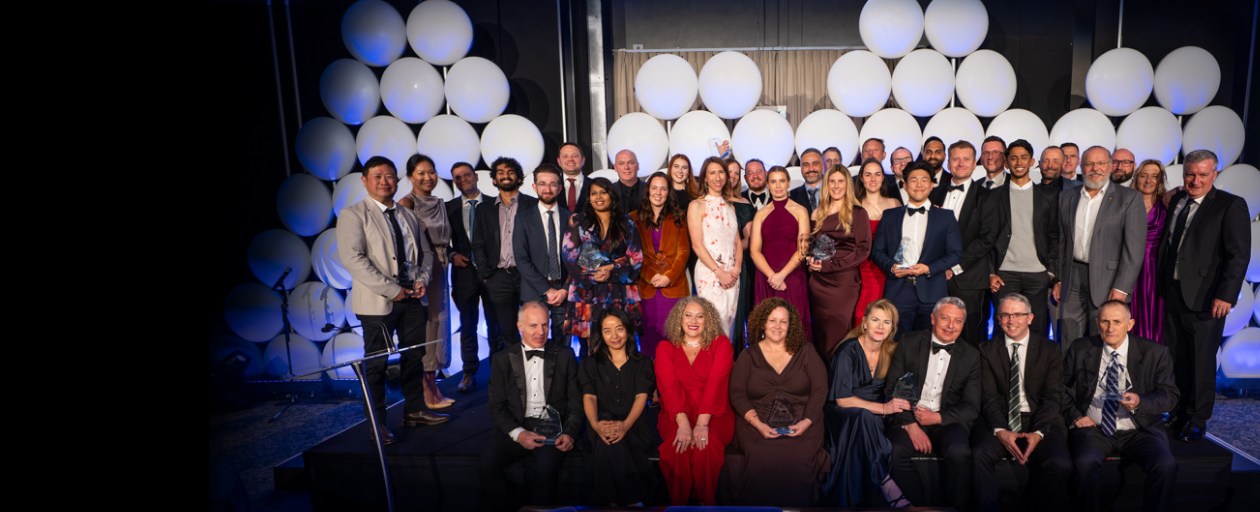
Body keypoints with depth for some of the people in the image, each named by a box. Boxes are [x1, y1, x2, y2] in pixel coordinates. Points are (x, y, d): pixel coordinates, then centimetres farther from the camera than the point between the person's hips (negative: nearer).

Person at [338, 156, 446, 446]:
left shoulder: (409, 216, 15)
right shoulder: (353, 215, -4)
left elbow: (425, 251, 19)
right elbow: (352, 258, -15)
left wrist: (423, 279, -1)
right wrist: (391, 290, -19)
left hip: (413, 298, 6)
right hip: (377, 302, -5)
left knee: (414, 356, 12)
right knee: (376, 363, 1)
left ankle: (415, 411, 26)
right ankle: (377, 424, 13)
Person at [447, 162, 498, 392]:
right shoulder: (449, 208, 8)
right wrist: (452, 254, -7)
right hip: (464, 272, 1)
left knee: (496, 324, 6)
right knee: (467, 325, 6)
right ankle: (469, 373, 17)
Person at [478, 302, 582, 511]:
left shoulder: (564, 355, 8)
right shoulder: (502, 359, 9)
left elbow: (576, 400, 7)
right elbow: (497, 407, 5)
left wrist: (569, 433, -10)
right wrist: (518, 434, -12)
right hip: (516, 427, 2)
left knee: (545, 467, -31)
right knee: (485, 464, -24)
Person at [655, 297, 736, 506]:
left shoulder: (721, 344, 7)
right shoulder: (665, 348, 10)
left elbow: (716, 383, -9)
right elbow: (669, 386, -6)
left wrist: (702, 423, -24)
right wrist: (683, 423, -24)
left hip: (714, 414, -1)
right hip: (675, 415, 1)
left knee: (707, 445, -32)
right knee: (676, 446, -30)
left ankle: (707, 502, -12)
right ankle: (677, 504, -12)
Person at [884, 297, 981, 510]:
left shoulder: (971, 356, 8)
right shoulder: (909, 343, 5)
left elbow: (972, 407, 5)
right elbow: (892, 388, 0)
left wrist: (938, 417, -13)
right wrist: (911, 424, -13)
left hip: (946, 422, 1)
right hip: (908, 418, 0)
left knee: (959, 452, -31)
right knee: (895, 451, -30)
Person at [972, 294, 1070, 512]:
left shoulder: (1050, 349, 6)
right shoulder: (988, 350, 6)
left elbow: (1052, 397, 1)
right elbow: (989, 397, 0)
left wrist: (1038, 433, -15)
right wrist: (1001, 431, -17)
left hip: (1041, 420, 1)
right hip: (1000, 420, 0)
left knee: (1060, 465, -27)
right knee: (979, 455, -30)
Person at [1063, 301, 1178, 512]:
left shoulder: (1155, 353, 4)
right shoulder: (1080, 349, 5)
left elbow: (1169, 395, 1)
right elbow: (1061, 386, 12)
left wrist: (1139, 402, -19)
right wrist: (1074, 416, -4)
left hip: (1138, 431, 1)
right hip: (1093, 429, -1)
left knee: (1166, 465, -27)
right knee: (1085, 463, -30)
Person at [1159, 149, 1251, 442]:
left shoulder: (1231, 206, -6)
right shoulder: (1176, 201, 11)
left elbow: (1239, 255, -10)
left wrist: (1225, 295, -16)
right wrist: (1162, 283, 7)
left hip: (1205, 298, -5)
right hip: (1173, 294, 5)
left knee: (1201, 361, 4)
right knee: (1175, 358, 11)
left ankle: (1197, 420, 16)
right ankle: (1178, 413, 24)